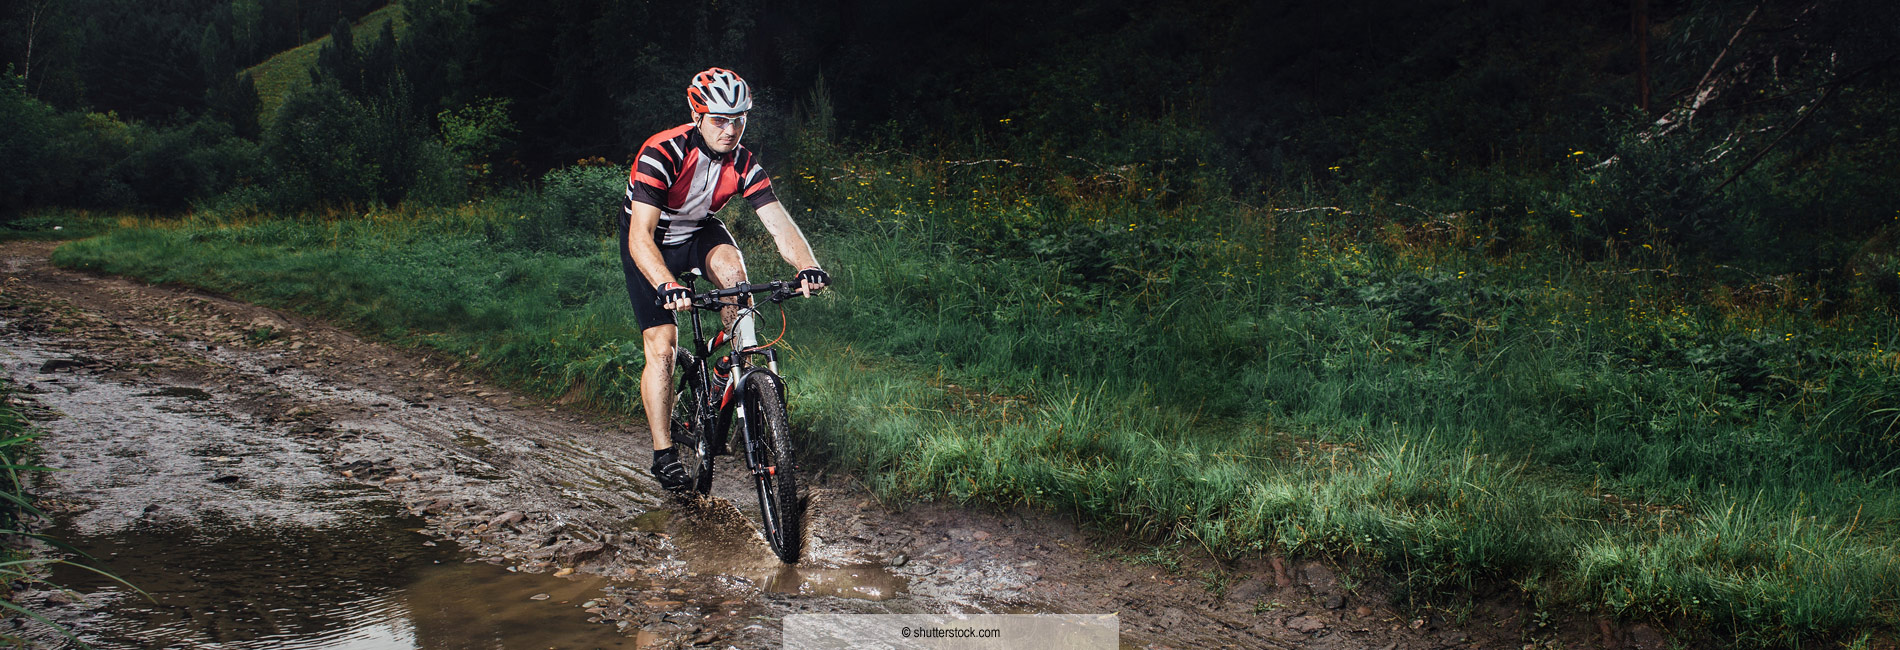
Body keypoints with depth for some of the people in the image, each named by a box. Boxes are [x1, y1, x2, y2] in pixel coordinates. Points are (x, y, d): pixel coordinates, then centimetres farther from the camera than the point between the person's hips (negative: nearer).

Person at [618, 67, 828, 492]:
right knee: (661, 346, -11)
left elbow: (779, 222, -26)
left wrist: (807, 266, -46)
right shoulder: (661, 154, -32)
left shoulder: (743, 163, -19)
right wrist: (668, 286, -56)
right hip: (649, 245, -3)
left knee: (731, 266, -32)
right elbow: (641, 235, -39)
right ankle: (663, 454, -2)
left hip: (699, 233, 3)